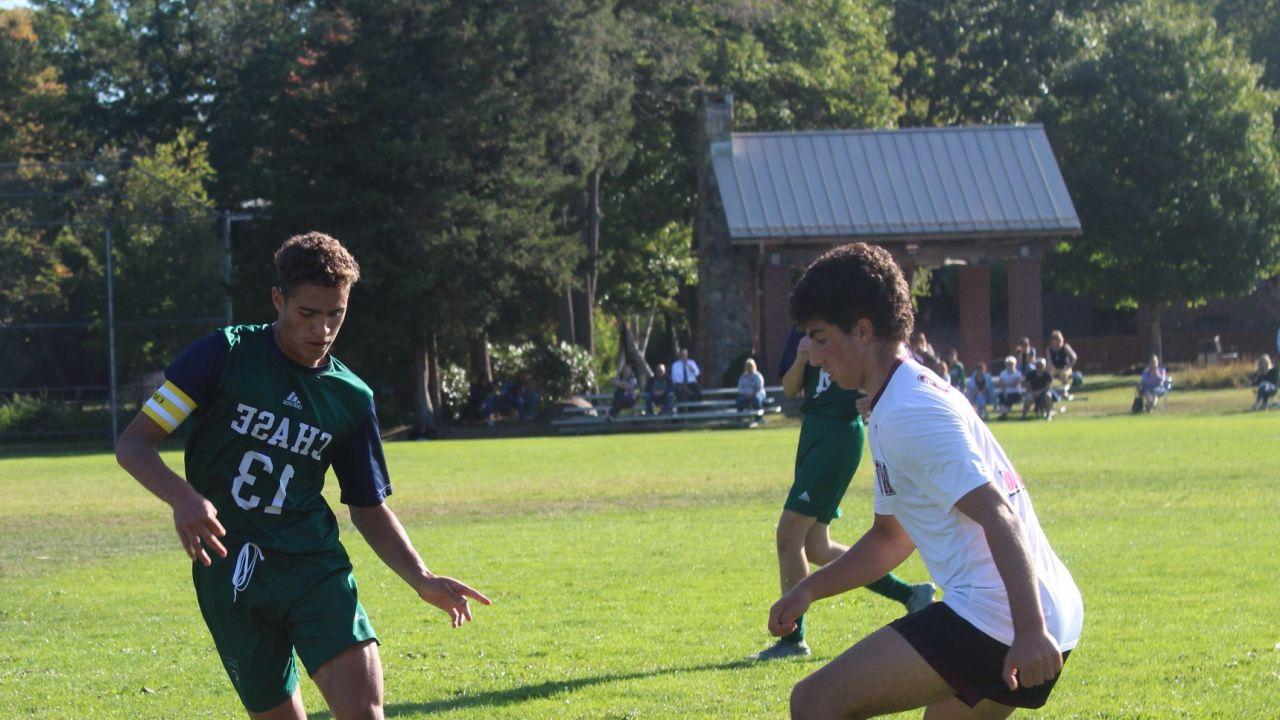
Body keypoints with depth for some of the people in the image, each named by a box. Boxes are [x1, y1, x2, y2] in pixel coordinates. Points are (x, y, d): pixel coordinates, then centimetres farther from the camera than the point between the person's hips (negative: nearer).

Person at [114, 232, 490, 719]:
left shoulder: (352, 398, 7)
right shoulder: (226, 355, -4)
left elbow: (369, 508, 17)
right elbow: (132, 445, -6)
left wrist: (421, 579, 1)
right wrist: (182, 496, -26)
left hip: (315, 564, 2)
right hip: (229, 570, -2)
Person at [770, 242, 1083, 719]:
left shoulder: (910, 412, -12)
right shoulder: (894, 409, 22)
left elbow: (998, 516, -22)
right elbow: (892, 538, 32)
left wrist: (1030, 630, -30)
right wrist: (809, 590, 22)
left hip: (993, 620, -11)